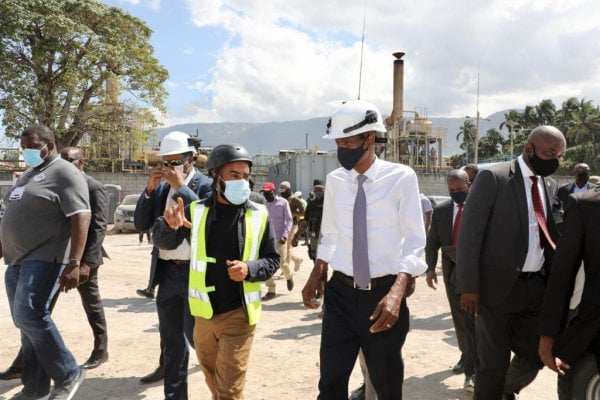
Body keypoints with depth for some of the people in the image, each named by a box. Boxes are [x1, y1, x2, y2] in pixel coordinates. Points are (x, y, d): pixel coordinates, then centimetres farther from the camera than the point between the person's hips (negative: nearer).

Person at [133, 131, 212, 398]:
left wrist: (181, 186, -21)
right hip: (167, 271, 6)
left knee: (194, 333, 3)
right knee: (170, 336, 14)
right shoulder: (161, 187, 10)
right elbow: (141, 224, 5)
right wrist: (150, 188, -7)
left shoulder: (206, 186, -7)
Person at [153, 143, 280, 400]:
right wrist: (170, 225, -23)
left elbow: (272, 260, 0)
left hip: (238, 314, -3)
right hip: (205, 313, 3)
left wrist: (249, 269, -21)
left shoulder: (258, 216, -7)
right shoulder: (196, 211, -3)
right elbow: (164, 242, 0)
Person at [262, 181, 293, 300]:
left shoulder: (283, 202, -6)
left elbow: (289, 220, -7)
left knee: (282, 263, 2)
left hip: (280, 238, -3)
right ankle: (271, 291, 9)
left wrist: (285, 235, -18)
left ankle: (289, 277, 36)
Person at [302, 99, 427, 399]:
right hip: (340, 292, 3)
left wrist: (396, 292, -23)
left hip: (384, 294, -3)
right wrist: (315, 277, 3)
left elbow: (415, 241, -11)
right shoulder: (334, 180, 3)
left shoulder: (401, 177, -11)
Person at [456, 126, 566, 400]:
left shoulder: (551, 186, 11)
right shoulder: (493, 177, -9)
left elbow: (551, 235, 14)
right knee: (493, 363, 5)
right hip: (498, 286, -6)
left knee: (536, 355, 15)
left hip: (537, 287, 6)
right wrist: (469, 286, -17)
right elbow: (469, 233, -13)